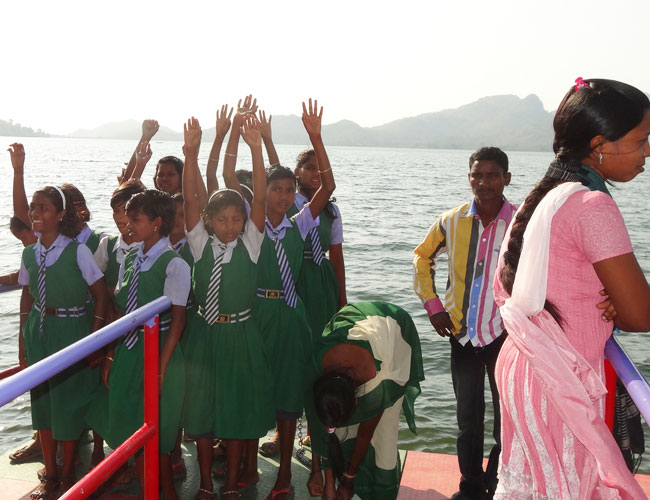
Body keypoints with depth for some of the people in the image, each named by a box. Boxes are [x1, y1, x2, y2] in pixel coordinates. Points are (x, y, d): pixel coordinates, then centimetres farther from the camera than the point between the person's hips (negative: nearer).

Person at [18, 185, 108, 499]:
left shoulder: (77, 251, -13)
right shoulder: (30, 253, 4)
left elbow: (100, 295, -10)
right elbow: (27, 299, 12)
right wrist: (23, 340, 10)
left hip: (71, 330, -5)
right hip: (38, 331, 5)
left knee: (69, 402, 3)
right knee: (41, 401, 11)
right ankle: (50, 474, 27)